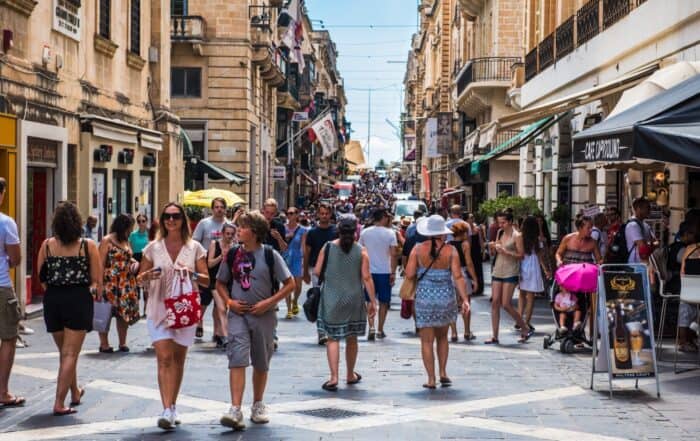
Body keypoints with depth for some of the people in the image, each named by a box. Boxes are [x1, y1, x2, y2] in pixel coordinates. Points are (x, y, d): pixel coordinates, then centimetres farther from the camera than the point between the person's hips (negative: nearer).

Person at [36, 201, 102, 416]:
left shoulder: (47, 245, 1)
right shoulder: (88, 245, -5)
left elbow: (41, 278, 2)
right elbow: (97, 281, -6)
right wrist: (90, 289, 13)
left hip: (52, 300, 3)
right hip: (78, 300, -3)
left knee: (65, 352, 20)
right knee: (70, 354, 0)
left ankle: (75, 393, 39)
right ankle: (59, 403, -7)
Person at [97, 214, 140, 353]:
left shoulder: (126, 241, 14)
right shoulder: (107, 241, -6)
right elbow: (101, 263, -9)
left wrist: (135, 263, 2)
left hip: (126, 283, 6)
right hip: (110, 283, -6)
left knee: (125, 312, 7)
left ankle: (123, 343, 16)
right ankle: (104, 343, 5)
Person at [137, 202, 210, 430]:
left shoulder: (194, 248, 3)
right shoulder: (153, 248, 4)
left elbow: (206, 280, 2)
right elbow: (140, 279, 9)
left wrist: (192, 274, -18)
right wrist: (148, 275, -14)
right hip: (159, 309, -1)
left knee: (178, 360, 10)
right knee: (164, 358, -12)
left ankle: (172, 407, 24)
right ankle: (167, 410, -17)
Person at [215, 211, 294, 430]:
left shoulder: (269, 254, -7)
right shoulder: (233, 254, 2)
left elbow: (290, 284, -5)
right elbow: (220, 283, 14)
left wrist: (269, 302, -13)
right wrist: (229, 301, -4)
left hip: (263, 315, -1)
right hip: (238, 314, 1)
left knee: (261, 363, 12)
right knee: (237, 359, -13)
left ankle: (258, 405, 30)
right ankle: (235, 410, -18)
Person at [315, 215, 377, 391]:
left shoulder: (328, 248, -5)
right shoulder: (361, 251, -5)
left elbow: (317, 271, -3)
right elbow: (366, 277, -7)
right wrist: (372, 301, -1)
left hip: (331, 298, -1)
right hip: (354, 299, 1)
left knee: (333, 337, 2)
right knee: (351, 338, 15)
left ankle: (334, 377, -10)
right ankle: (351, 375, 29)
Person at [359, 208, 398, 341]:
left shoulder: (364, 232, 1)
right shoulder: (390, 233, -6)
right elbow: (393, 254, -9)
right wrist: (393, 272, -3)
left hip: (369, 271, 2)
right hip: (385, 271, -2)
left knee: (370, 301, 8)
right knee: (383, 302, 10)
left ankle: (371, 327, -9)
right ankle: (380, 330, 13)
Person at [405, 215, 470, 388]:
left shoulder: (418, 249, -6)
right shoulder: (450, 250, -4)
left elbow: (409, 274, -8)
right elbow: (458, 276, -10)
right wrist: (465, 299, -9)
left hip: (425, 298, -2)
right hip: (446, 298, 2)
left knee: (427, 340, 5)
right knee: (442, 337, 21)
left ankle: (431, 379, 3)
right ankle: (443, 373, 16)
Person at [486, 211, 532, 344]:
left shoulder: (517, 236, -6)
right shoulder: (499, 233, 13)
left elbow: (521, 255, -10)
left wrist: (506, 252, -20)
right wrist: (491, 247, -3)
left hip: (510, 273, -6)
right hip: (497, 272, 6)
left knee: (506, 304, -8)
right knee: (495, 303, 0)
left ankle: (526, 329, 9)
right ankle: (495, 336, 2)